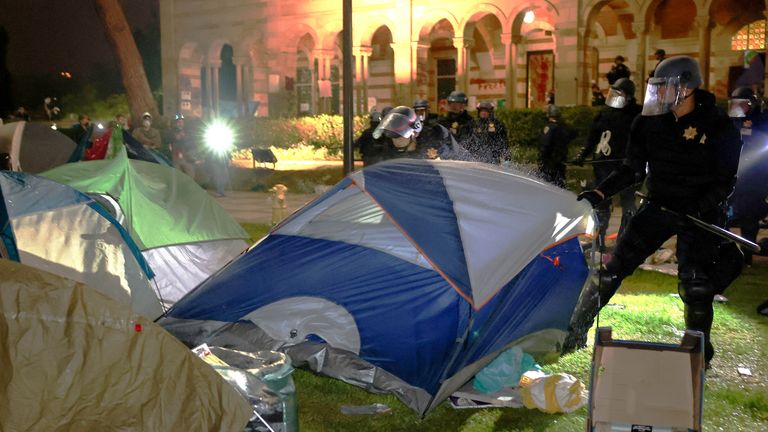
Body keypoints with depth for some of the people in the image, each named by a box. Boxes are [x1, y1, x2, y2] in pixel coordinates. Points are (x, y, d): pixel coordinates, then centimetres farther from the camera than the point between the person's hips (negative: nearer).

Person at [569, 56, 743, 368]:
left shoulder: (719, 128, -14)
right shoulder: (649, 122, -4)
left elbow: (726, 181, -9)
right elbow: (633, 170, 4)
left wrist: (700, 207, -24)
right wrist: (600, 193, -8)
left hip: (701, 214, -3)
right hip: (659, 207, 3)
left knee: (696, 285, -8)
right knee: (613, 268, -2)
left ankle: (700, 350, 17)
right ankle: (576, 330, 11)